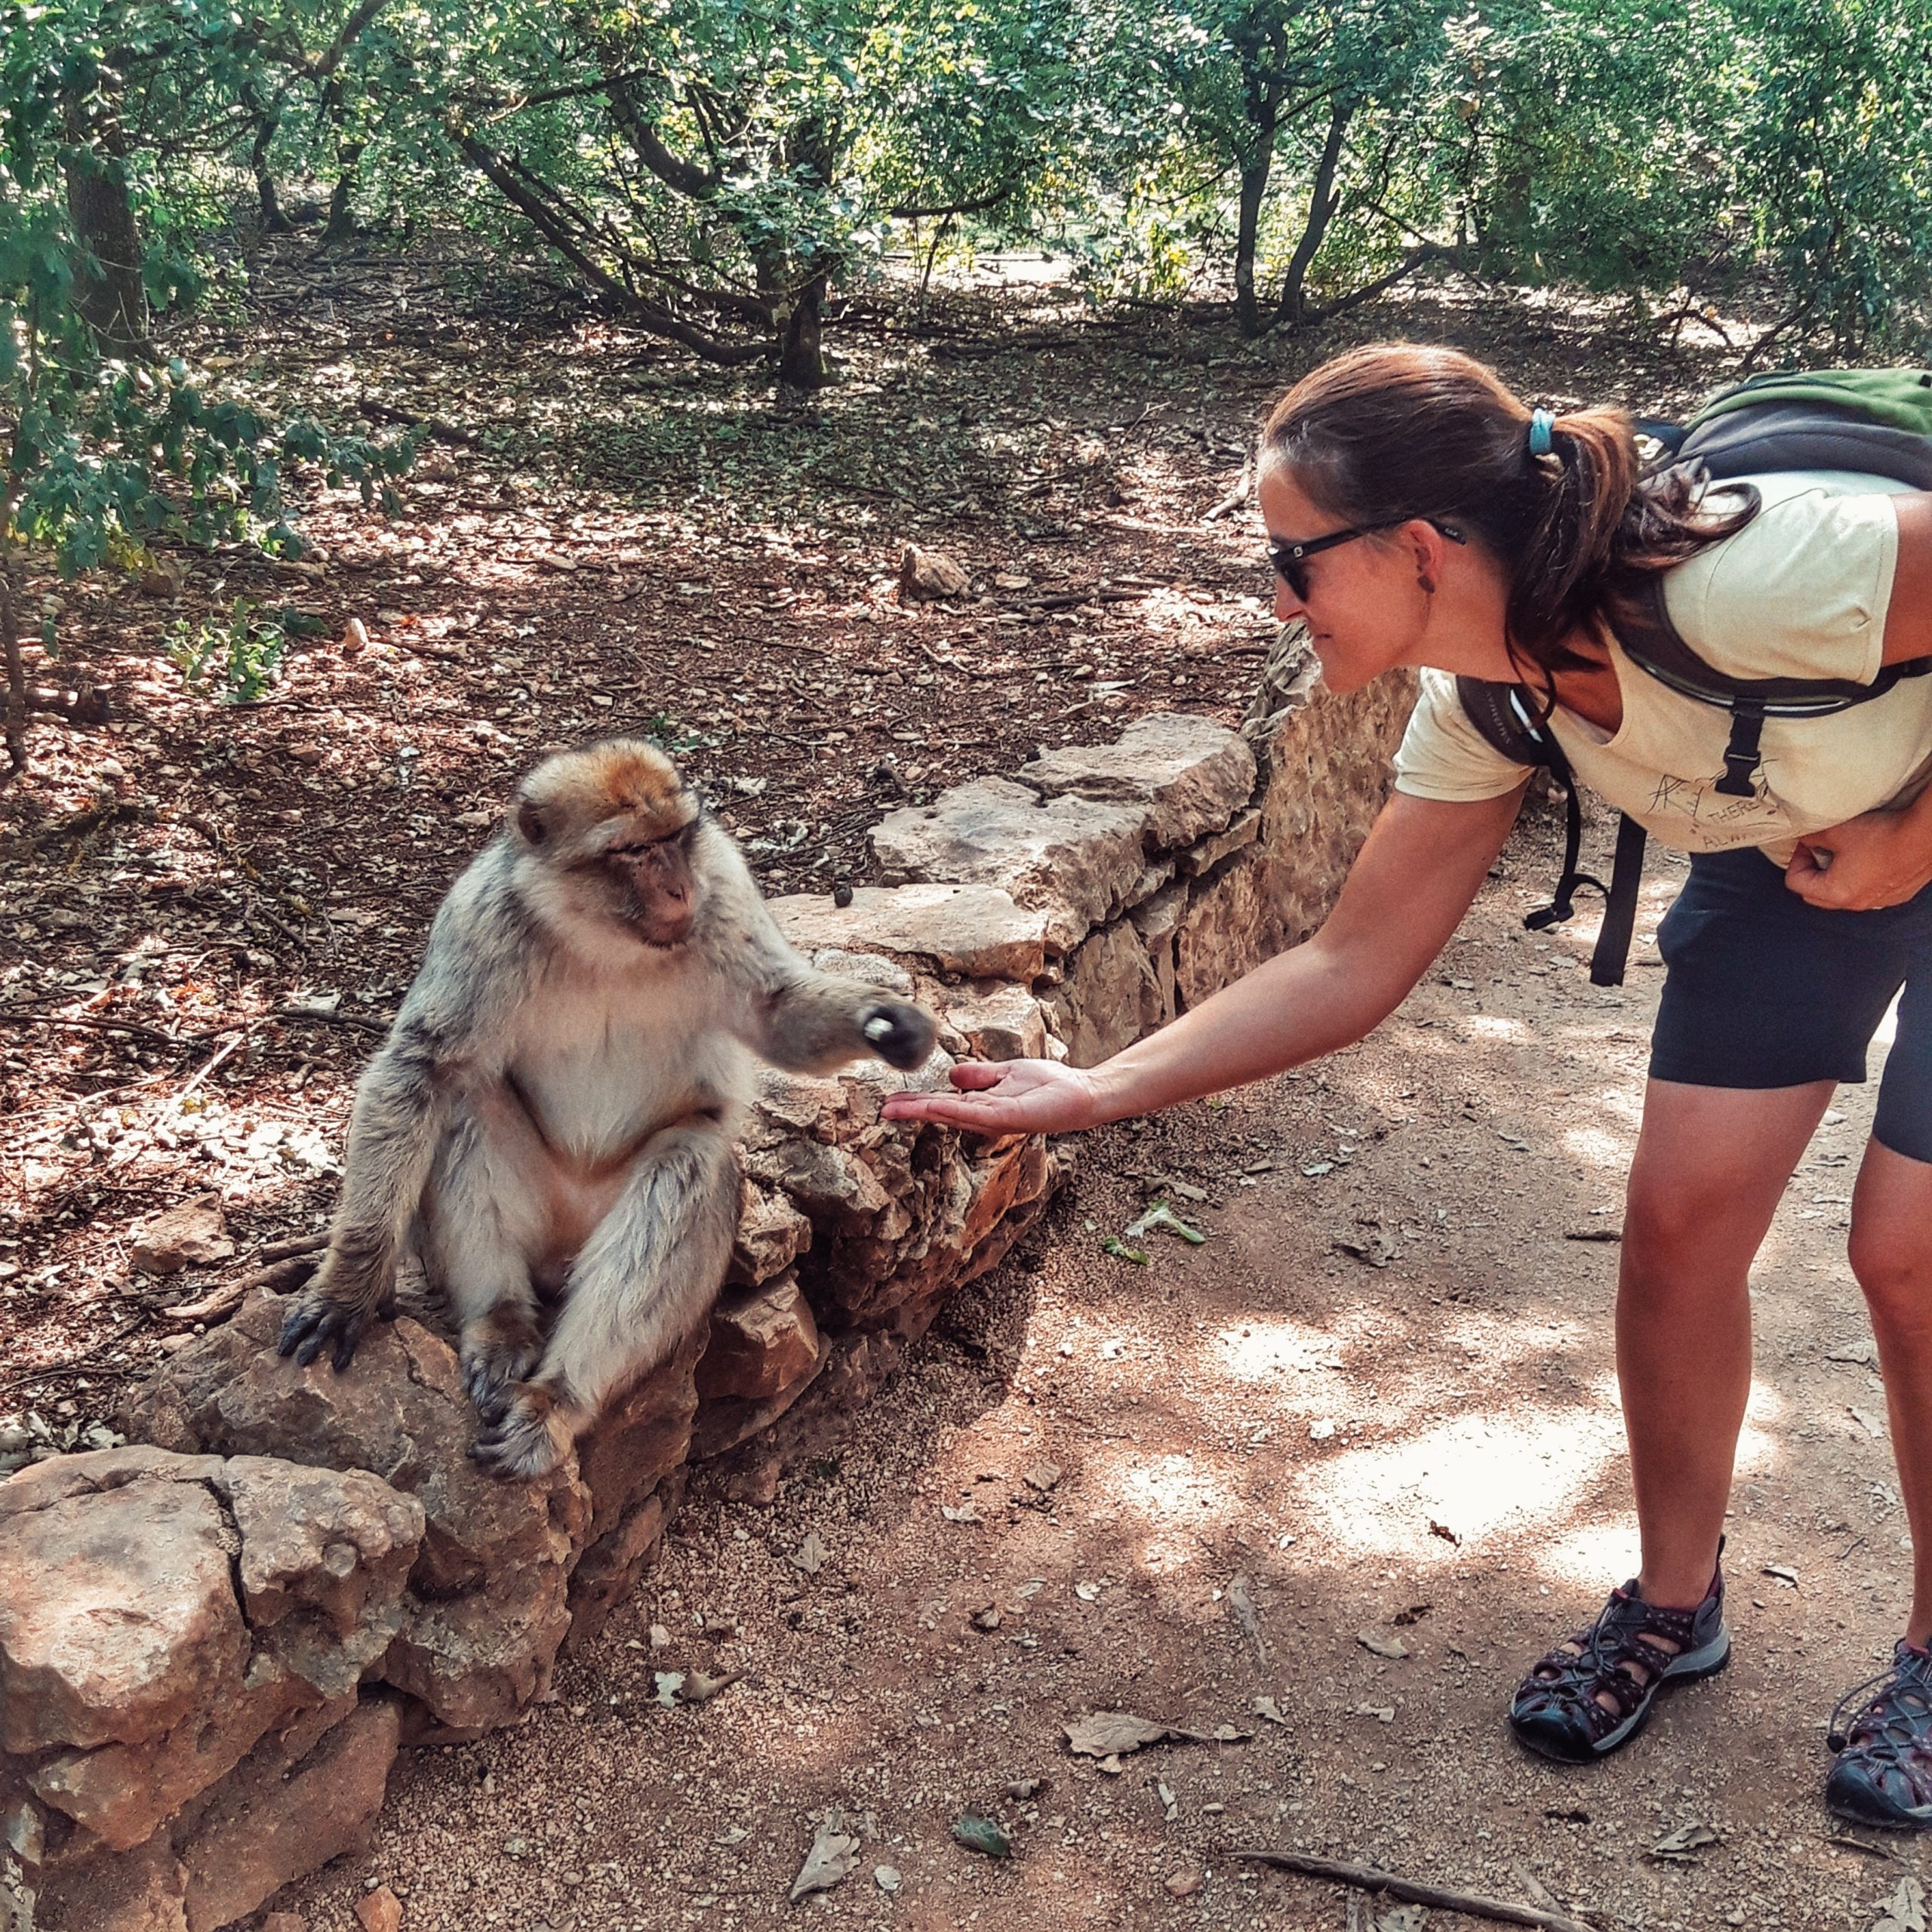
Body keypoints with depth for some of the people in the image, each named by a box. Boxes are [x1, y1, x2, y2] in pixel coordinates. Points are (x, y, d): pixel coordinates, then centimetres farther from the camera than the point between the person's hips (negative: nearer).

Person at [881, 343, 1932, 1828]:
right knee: (1681, 1217, -1)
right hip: (1779, 856, 5)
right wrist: (1093, 1092, -16)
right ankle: (1674, 1605, 21)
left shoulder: (1754, 579, -40)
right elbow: (1354, 966, -11)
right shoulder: (1485, 702, -17)